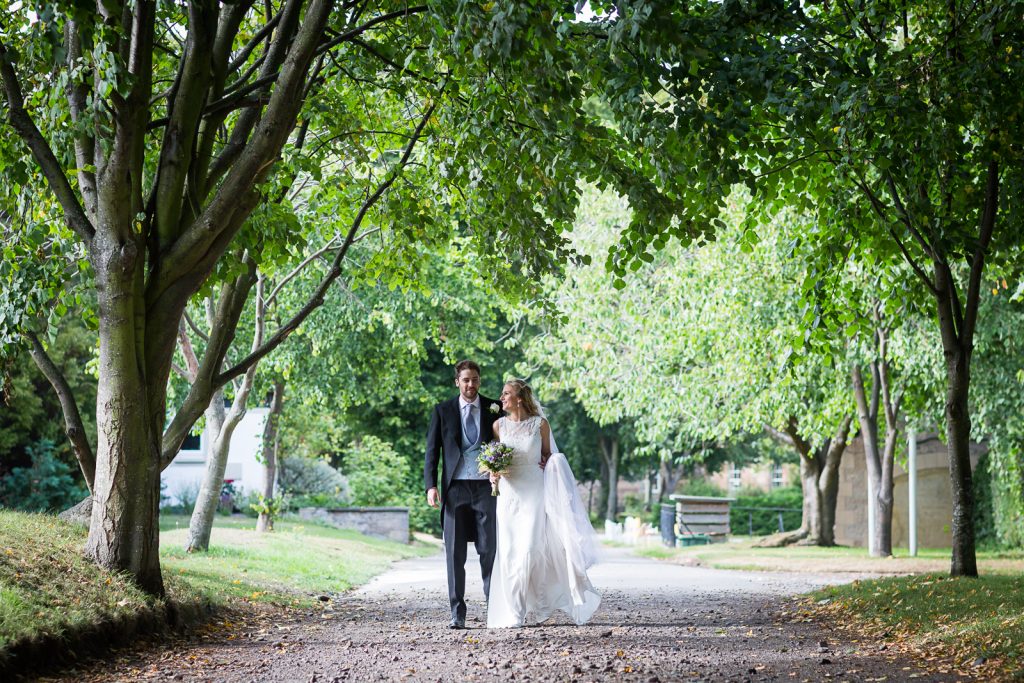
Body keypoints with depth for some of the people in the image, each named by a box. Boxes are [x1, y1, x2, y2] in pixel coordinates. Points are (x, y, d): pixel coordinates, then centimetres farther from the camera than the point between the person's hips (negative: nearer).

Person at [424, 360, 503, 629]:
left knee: (489, 550, 1)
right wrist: (430, 485, -6)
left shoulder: (494, 408, 8)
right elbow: (432, 450, 5)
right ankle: (457, 612, 4)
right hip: (455, 488, 0)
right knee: (455, 553, 0)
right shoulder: (443, 410, 7)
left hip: (486, 487, 0)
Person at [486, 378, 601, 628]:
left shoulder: (540, 424, 0)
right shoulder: (499, 425, 6)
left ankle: (530, 607, 4)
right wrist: (493, 474, -9)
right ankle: (512, 612, 6)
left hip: (533, 493, -2)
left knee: (529, 549, -10)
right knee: (508, 552, -1)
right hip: (508, 493, 2)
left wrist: (548, 463, -9)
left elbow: (548, 454, 12)